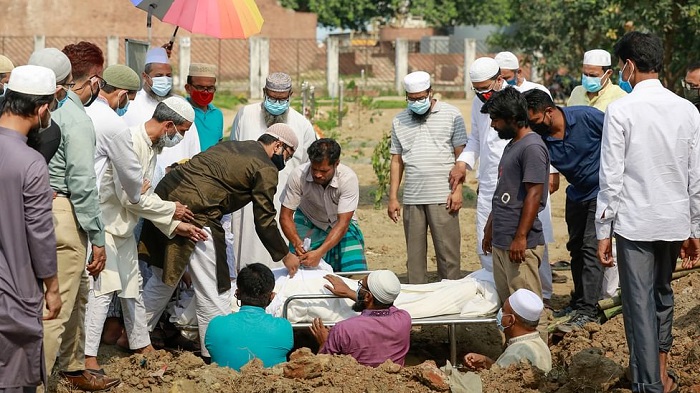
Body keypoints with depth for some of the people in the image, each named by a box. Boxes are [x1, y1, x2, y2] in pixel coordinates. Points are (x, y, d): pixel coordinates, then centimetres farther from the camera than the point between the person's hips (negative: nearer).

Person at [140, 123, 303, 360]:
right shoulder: (266, 169, 1)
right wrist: (284, 255, 14)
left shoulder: (230, 146, 25)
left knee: (162, 280, 22)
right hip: (195, 213, -9)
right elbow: (264, 220, 2)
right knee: (212, 290, 0)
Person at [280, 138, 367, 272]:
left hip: (340, 224, 0)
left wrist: (319, 252, -44)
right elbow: (285, 215, -19)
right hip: (309, 223, 0)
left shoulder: (348, 178, -30)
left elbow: (343, 223, -31)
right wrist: (297, 242, -39)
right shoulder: (298, 175, -27)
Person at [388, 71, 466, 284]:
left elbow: (461, 155, 1)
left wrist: (458, 190, -8)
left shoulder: (451, 115, 3)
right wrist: (393, 197, 8)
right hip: (412, 198, 3)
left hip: (442, 197, -3)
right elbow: (396, 160, 14)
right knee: (414, 254, 5)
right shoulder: (399, 121, 13)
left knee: (448, 251, -3)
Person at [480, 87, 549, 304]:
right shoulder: (511, 146, 19)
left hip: (520, 245, -10)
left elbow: (534, 195, -18)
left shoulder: (532, 147, -13)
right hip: (500, 242, 10)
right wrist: (490, 229, 26)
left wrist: (521, 238, -21)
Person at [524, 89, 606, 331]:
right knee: (576, 248, 12)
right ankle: (579, 302, 26)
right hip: (576, 194, 6)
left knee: (591, 248, -12)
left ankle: (587, 312, -12)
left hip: (601, 192, -6)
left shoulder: (587, 117, -24)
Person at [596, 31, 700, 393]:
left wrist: (604, 231, -4)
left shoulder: (621, 110, -11)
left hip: (634, 223, -5)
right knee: (663, 296, 21)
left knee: (640, 305, 1)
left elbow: (611, 177, -11)